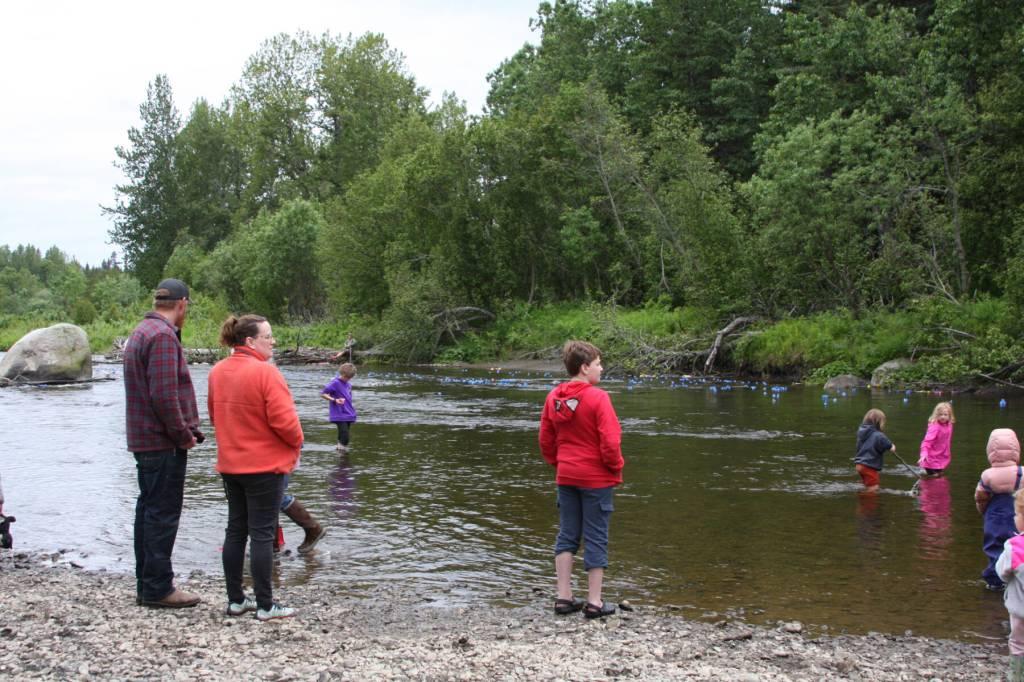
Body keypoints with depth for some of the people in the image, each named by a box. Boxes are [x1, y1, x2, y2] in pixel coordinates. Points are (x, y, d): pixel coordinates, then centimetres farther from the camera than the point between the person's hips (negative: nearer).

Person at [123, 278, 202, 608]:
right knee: (163, 514, -5)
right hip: (164, 443, -10)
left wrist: (186, 430, 15)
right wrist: (184, 435, -13)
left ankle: (146, 585, 21)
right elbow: (165, 395, -24)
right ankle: (158, 588, -1)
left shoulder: (140, 332, 16)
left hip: (144, 441, 10)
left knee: (149, 509, 14)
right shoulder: (163, 336, -17)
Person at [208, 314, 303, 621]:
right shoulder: (265, 372, -19)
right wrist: (297, 441, -2)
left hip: (229, 464, 7)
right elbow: (283, 419, -21)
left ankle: (235, 600, 19)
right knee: (262, 534, -2)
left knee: (235, 530, 14)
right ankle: (265, 605, 3)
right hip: (265, 465, -7)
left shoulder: (217, 372, 4)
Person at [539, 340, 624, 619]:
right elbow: (610, 442, -18)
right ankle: (594, 602, 8)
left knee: (567, 535, 13)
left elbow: (546, 440, 8)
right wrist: (616, 468, -2)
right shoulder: (597, 398, -17)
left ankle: (564, 597, 15)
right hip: (596, 478, -5)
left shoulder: (554, 397, 2)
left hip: (565, 477, 6)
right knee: (596, 538, 3)